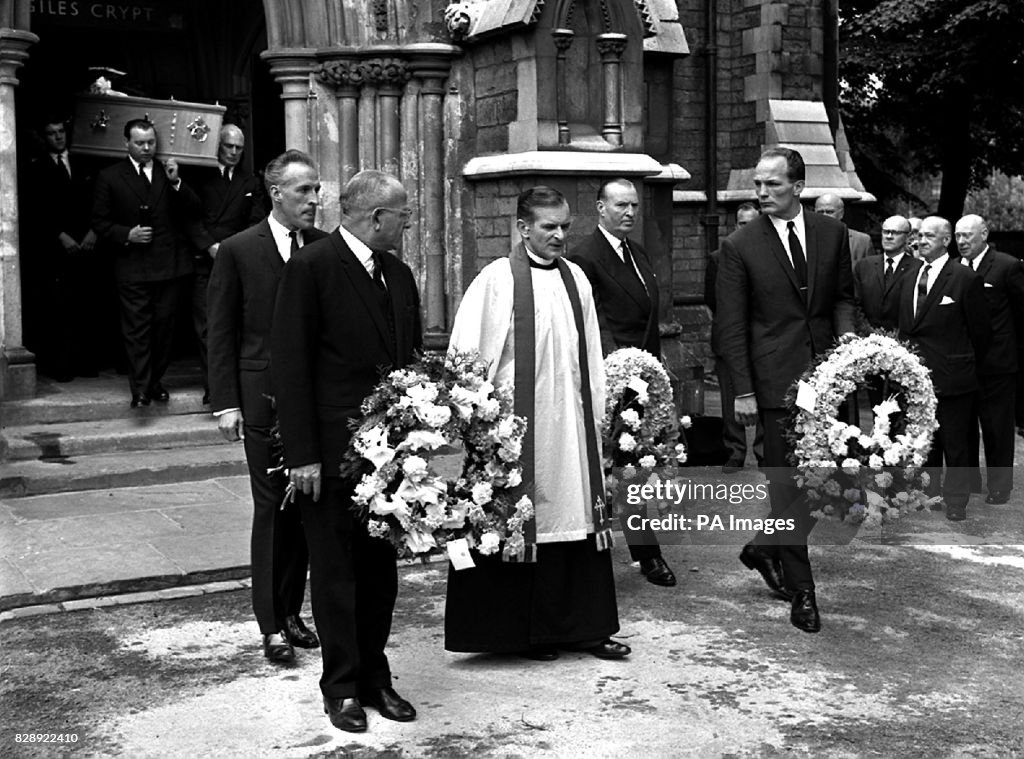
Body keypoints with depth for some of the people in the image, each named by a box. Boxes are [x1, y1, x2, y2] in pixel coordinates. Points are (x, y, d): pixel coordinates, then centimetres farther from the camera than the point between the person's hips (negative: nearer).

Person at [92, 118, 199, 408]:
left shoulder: (170, 172, 8)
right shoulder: (110, 177, 3)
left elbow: (193, 211, 2)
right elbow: (100, 221, 4)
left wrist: (176, 182, -12)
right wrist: (127, 234, -12)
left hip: (170, 264, 3)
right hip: (132, 267, -2)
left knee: (164, 325, 9)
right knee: (136, 329, -6)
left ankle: (156, 380, 23)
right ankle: (140, 389, -5)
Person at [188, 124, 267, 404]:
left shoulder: (251, 184, 16)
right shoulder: (199, 177, 9)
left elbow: (257, 223, 10)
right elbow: (192, 217, 1)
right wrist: (211, 246, -12)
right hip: (205, 262, -1)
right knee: (206, 326, -5)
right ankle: (212, 387, -3)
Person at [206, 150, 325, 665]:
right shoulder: (238, 251, -2)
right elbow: (221, 334, -1)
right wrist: (225, 402, -7)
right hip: (264, 400, -3)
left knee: (305, 508, 9)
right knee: (271, 510, 1)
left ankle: (291, 612, 22)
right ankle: (271, 626, 10)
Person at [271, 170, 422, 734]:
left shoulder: (399, 275, 12)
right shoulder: (311, 267, -10)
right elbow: (289, 366, -12)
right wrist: (302, 455, -16)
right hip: (330, 453, -6)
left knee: (381, 571, 13)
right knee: (336, 574, 6)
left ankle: (375, 676, 26)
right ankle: (342, 687, 18)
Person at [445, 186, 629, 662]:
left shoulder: (574, 278, 10)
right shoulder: (497, 280, -6)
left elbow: (589, 354, 14)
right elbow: (467, 355, -6)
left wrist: (596, 411, 12)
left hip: (571, 422, 5)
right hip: (518, 422, -5)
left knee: (578, 516, 7)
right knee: (525, 524, 2)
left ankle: (584, 626, 17)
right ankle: (525, 631, 14)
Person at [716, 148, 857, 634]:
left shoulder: (832, 234, 8)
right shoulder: (740, 246, -2)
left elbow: (844, 297, 14)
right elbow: (731, 324, -3)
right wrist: (743, 390, -7)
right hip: (777, 381, -4)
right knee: (788, 485, 0)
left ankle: (766, 548, 30)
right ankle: (801, 593, 11)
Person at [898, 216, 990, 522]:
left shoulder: (965, 278, -9)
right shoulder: (911, 278, 11)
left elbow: (980, 330, -4)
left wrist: (969, 365, 4)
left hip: (951, 376, -6)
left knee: (955, 444, 3)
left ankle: (956, 502, 14)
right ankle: (928, 494, 29)